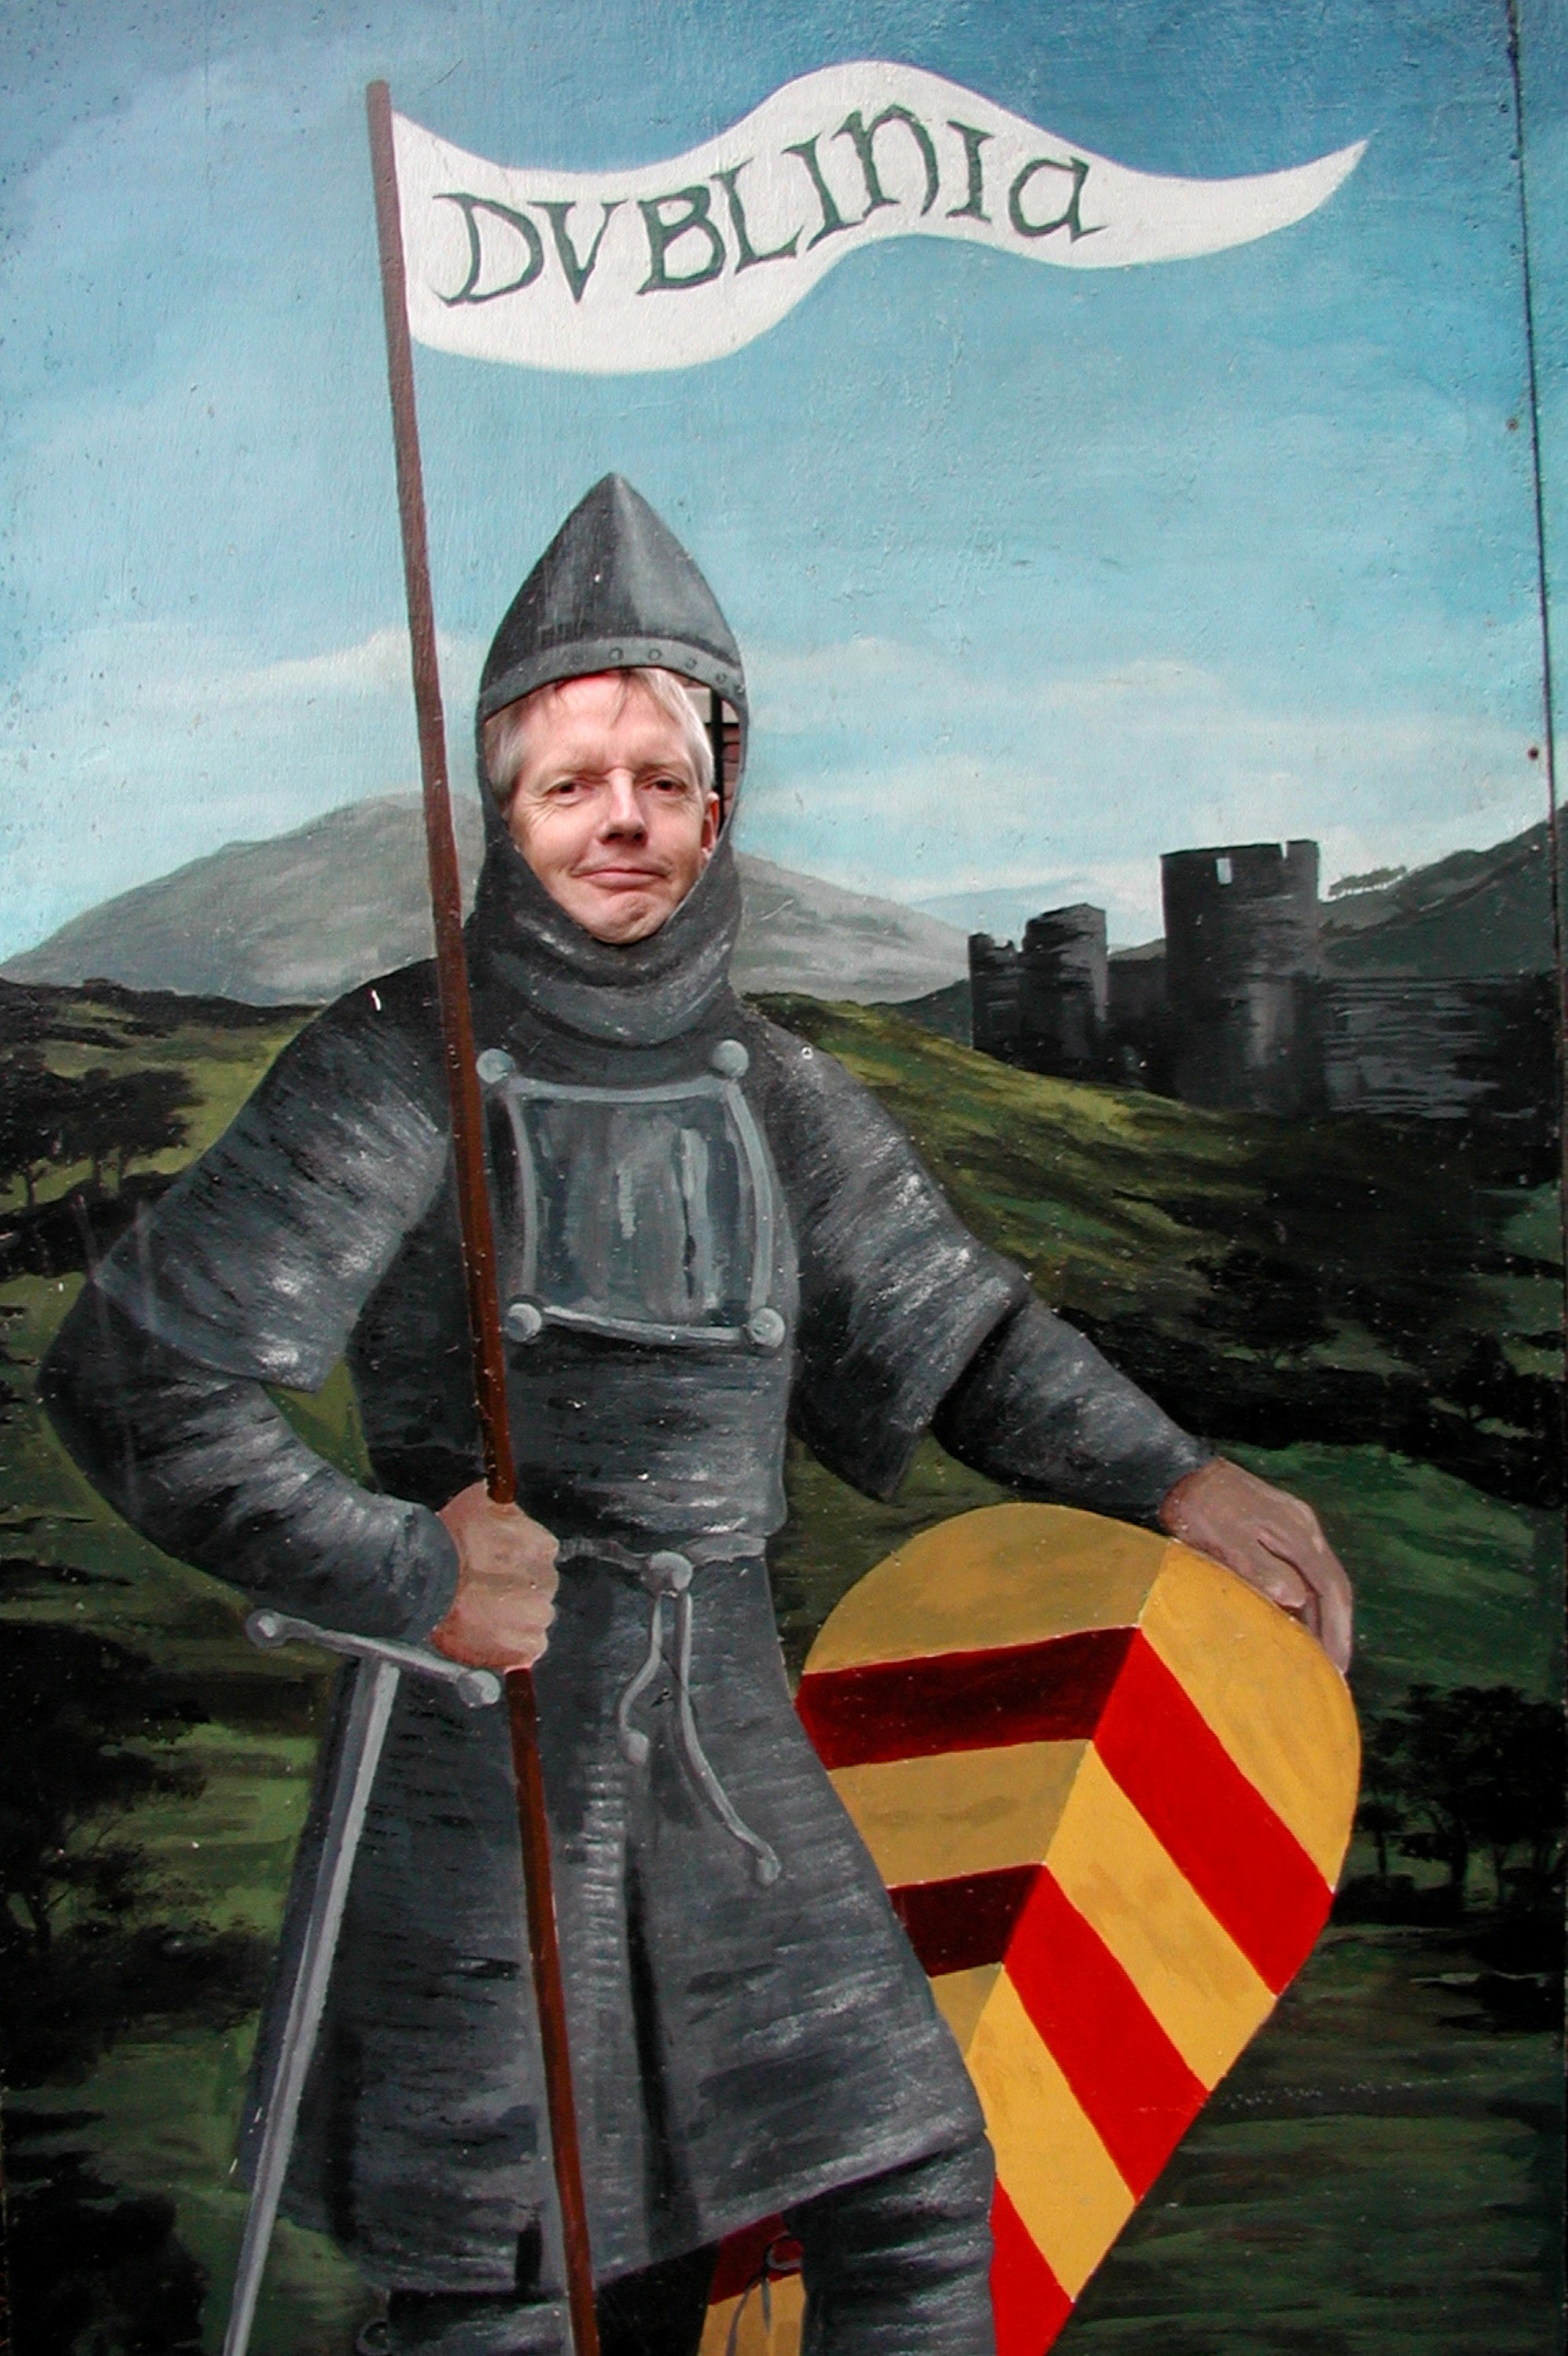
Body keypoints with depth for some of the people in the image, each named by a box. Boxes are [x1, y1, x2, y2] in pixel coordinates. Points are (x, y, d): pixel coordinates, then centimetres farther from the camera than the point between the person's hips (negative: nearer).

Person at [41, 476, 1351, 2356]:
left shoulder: (771, 1093, 8)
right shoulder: (399, 1072, -8)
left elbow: (955, 1329, 17)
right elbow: (129, 1374, -10)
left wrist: (1176, 1481, 6)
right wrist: (398, 1570, -16)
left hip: (729, 1738, 5)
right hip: (479, 1731, -5)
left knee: (912, 2193, 9)